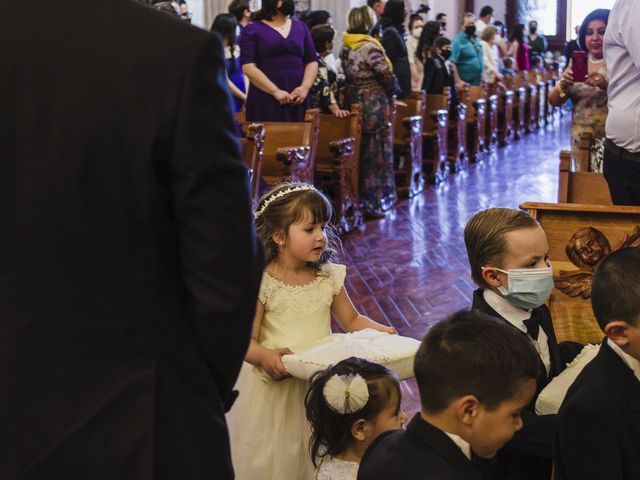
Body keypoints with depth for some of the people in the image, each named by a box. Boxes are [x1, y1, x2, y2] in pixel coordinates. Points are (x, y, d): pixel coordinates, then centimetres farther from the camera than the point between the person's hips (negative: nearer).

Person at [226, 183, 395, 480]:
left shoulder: (329, 277, 0)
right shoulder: (261, 283, -14)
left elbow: (351, 320, 12)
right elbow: (245, 340, -14)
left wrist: (380, 331, -5)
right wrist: (266, 356, -33)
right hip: (276, 383, -4)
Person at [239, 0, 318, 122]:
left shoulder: (301, 27, 15)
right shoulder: (253, 30, 1)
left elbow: (312, 61, 13)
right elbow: (248, 67, -8)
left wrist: (305, 87, -6)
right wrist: (275, 91, -16)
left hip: (297, 100, 4)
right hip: (265, 99, -4)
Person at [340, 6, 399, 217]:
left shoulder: (345, 47, 6)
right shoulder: (370, 47, -16)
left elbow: (348, 74, 9)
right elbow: (387, 76, -13)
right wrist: (393, 89, 6)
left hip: (352, 102, 7)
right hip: (373, 104, -7)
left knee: (358, 151, 14)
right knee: (375, 152, 1)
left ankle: (357, 199, 21)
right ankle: (374, 203, 5)